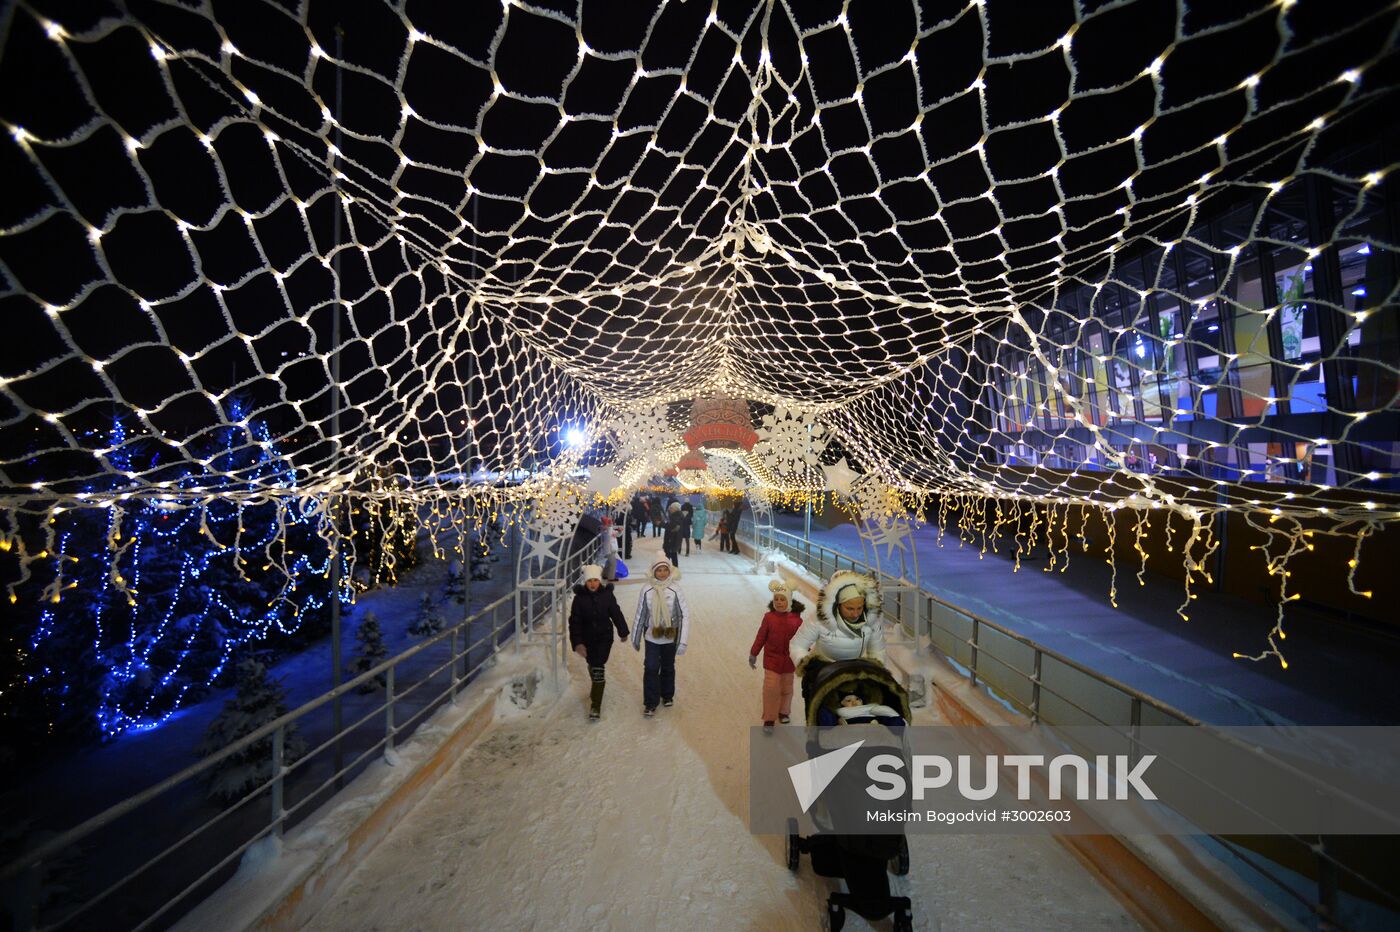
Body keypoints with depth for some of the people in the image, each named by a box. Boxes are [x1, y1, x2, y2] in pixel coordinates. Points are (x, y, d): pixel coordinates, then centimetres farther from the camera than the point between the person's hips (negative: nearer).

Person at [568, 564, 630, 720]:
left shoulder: (607, 595, -13)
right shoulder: (579, 598, -13)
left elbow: (616, 614, -1)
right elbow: (574, 622, -12)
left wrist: (623, 632, 8)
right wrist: (577, 642, -20)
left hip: (604, 638, -2)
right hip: (587, 639, 2)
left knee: (598, 669, -8)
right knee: (592, 666, 23)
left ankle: (596, 705, 3)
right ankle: (597, 688, 52)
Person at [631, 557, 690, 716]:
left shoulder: (675, 590, -18)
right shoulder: (647, 591, -14)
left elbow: (685, 615, -15)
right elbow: (640, 615, -2)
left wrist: (683, 641, -17)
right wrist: (635, 638, 7)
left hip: (670, 638, 0)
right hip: (651, 637, 0)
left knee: (668, 668, 18)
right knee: (651, 668, -3)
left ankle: (667, 695, 42)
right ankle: (650, 703, 18)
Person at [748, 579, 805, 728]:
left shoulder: (796, 618, -10)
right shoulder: (769, 617, -13)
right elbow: (761, 636, -6)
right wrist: (753, 654, -1)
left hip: (789, 659, 2)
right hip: (772, 658, -2)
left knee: (786, 687, 17)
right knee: (771, 687, -4)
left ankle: (784, 712, 40)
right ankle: (769, 718, 13)